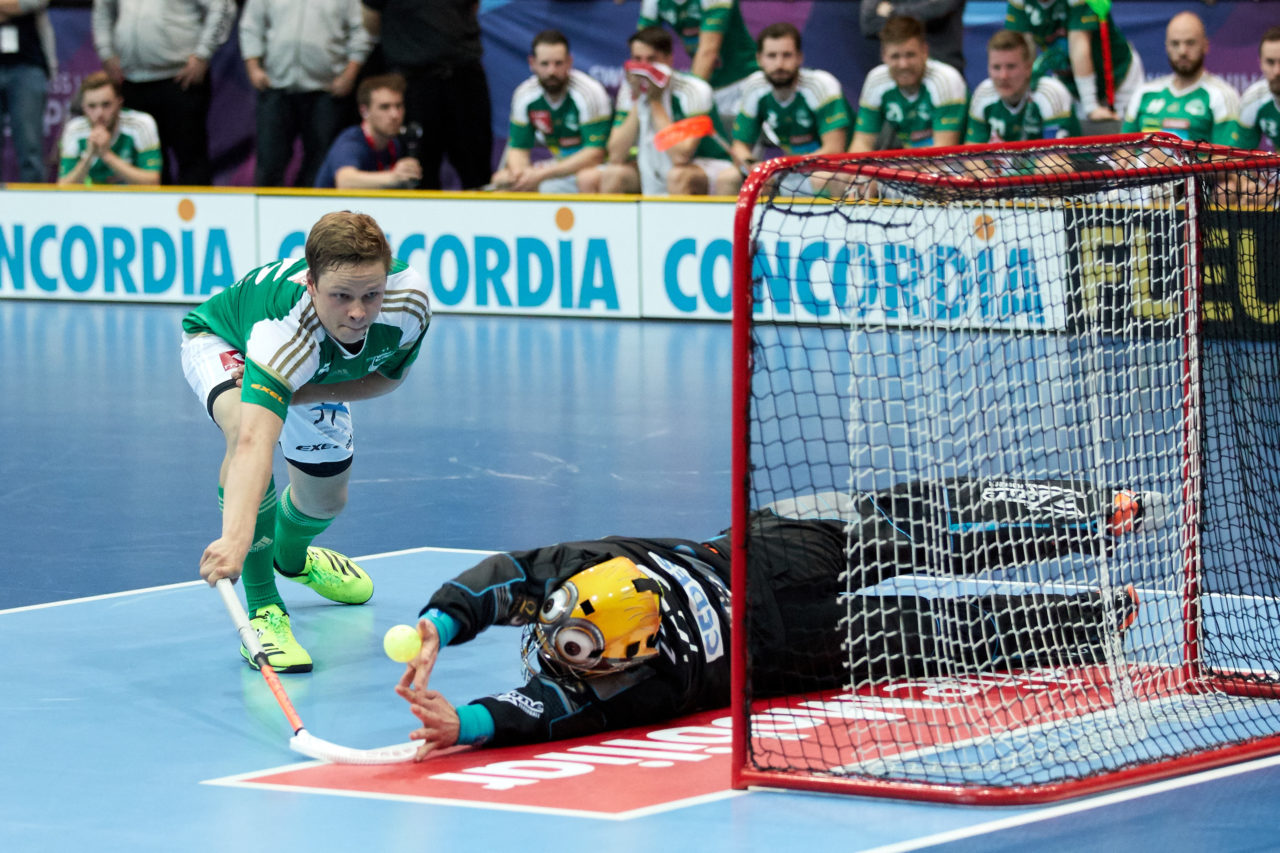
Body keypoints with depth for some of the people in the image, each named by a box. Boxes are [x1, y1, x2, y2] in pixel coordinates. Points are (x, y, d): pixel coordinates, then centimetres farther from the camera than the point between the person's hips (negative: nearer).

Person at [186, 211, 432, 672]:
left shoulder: (410, 299, -35)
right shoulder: (284, 329, -50)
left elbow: (387, 375, -12)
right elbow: (254, 443, -63)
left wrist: (311, 393, -30)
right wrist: (235, 537, -78)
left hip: (320, 372, 5)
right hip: (222, 341, -5)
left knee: (325, 499, 18)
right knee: (246, 429, -38)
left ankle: (292, 558, 58)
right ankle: (264, 608, -25)